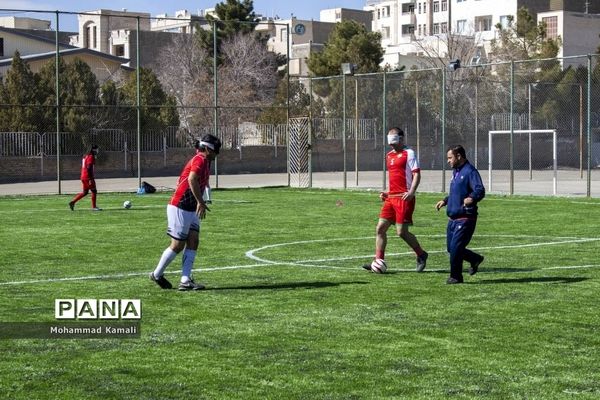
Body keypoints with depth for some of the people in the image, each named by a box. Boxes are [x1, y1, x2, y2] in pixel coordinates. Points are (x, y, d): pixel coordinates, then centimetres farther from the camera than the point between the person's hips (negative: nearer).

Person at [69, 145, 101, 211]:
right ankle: (94, 207, 5)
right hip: (88, 177, -9)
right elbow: (89, 168, -21)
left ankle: (72, 202, 10)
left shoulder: (85, 156, 16)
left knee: (85, 192, 15)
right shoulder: (91, 157, -14)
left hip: (83, 177, 9)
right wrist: (91, 179, -22)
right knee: (94, 191, 1)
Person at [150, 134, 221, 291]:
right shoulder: (200, 160, -14)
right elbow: (192, 179, -30)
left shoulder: (203, 161, 16)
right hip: (179, 207, -9)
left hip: (191, 209, 9)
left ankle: (185, 280, -5)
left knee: (193, 241, -2)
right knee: (178, 245, -3)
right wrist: (201, 202, -32)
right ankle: (157, 275, 15)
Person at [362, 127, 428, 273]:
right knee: (380, 228, 0)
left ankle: (421, 255, 12)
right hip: (391, 198, 8)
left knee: (402, 231, -9)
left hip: (404, 198, -8)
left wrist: (411, 192, -24)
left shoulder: (408, 153, -4)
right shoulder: (389, 155, 19)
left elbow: (416, 174, -11)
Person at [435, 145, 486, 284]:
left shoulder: (470, 172, -14)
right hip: (453, 218, 9)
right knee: (451, 248, 12)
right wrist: (445, 201, 28)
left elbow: (480, 190, -26)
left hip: (465, 218, -9)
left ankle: (456, 277, 4)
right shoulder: (456, 172, 16)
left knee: (455, 247, -10)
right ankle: (475, 259, 32)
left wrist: (472, 198, -44)